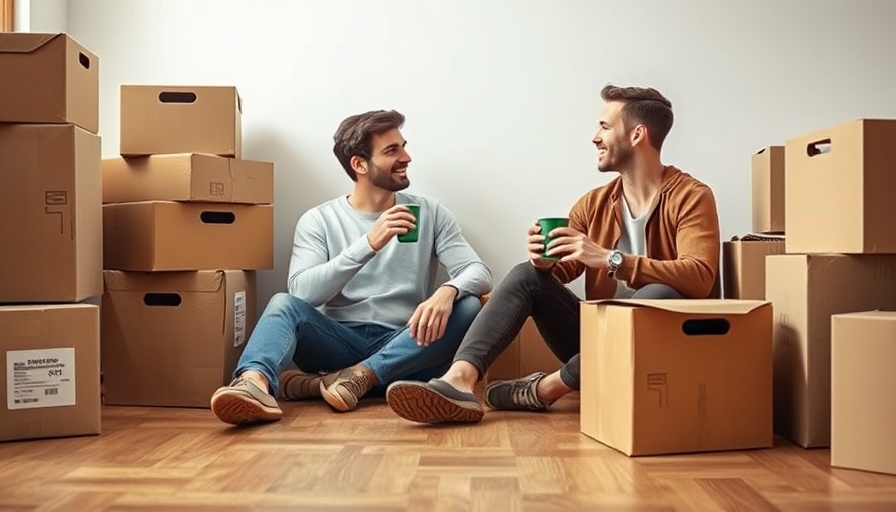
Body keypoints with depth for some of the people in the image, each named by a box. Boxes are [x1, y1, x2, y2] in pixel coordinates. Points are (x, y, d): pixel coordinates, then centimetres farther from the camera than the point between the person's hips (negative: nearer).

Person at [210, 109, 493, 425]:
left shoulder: (430, 213, 6)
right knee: (284, 304, -26)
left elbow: (479, 272, -4)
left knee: (468, 306, -24)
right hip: (341, 344, -1)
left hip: (405, 351, 1)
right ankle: (255, 382, -55)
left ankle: (359, 377, -32)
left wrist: (447, 291, -28)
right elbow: (302, 291, -14)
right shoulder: (319, 220, 2)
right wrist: (369, 244, -25)